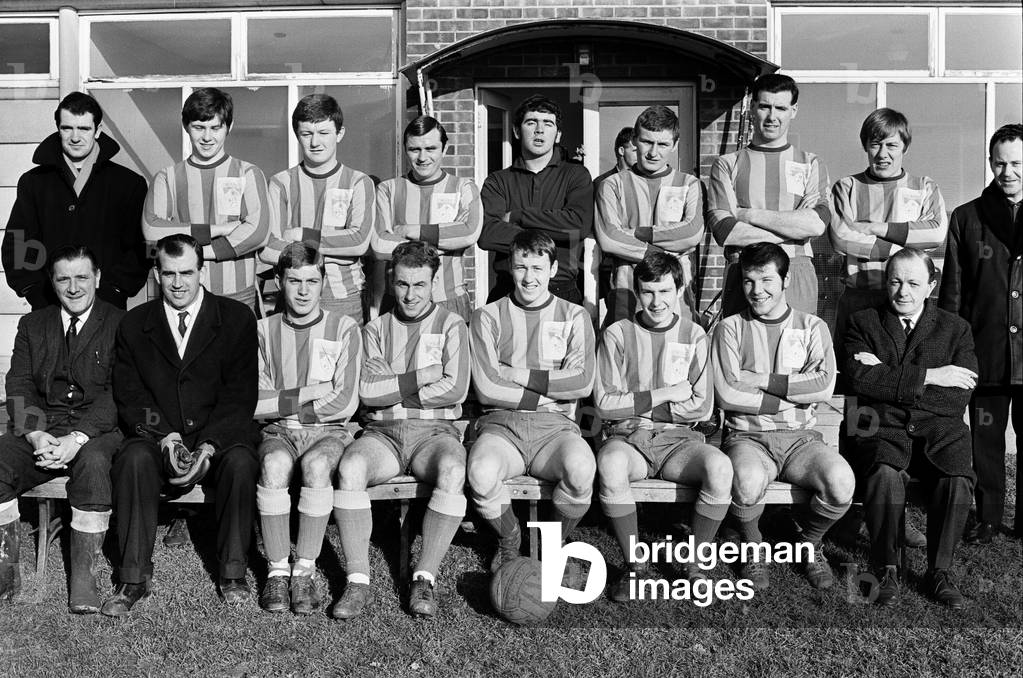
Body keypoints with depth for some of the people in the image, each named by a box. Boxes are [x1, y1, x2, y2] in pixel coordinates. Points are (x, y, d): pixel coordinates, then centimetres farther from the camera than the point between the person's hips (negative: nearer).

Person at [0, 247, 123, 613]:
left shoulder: (119, 324, 4)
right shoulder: (32, 325, 18)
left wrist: (77, 439, -20)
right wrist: (36, 435, -12)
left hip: (96, 429, -3)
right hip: (39, 429, 4)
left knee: (93, 462, -35)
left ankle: (83, 577, -26)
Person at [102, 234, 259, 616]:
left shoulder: (237, 319, 2)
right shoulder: (134, 325, 9)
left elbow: (241, 395, -4)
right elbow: (129, 396, 3)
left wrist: (208, 445, -18)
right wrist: (166, 437, -15)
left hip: (219, 439, -1)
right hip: (156, 438, 2)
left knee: (240, 462, -32)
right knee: (134, 459, -30)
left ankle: (232, 571, -16)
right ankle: (134, 577, -21)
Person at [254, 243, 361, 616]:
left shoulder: (344, 330, 4)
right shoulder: (263, 331, 9)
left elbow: (345, 403, -5)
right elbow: (254, 404, 1)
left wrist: (281, 402, -4)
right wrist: (304, 395, -8)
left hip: (329, 431, -1)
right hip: (278, 431, 1)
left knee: (317, 464, -35)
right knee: (274, 463, -33)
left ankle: (304, 571, -25)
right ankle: (277, 571, -22)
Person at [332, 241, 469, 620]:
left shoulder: (451, 326, 9)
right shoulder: (375, 330, 15)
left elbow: (455, 390, -6)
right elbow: (366, 391, 0)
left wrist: (391, 389, -4)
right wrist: (419, 379, -9)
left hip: (434, 431, -1)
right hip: (383, 433, 2)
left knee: (452, 471, -36)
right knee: (349, 468, -31)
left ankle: (425, 578, -24)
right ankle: (358, 581, -24)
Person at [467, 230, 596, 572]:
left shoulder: (574, 317, 12)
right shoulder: (488, 317, 9)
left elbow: (582, 383, -3)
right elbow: (487, 388, -4)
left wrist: (519, 375, -6)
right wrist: (550, 390, -4)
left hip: (555, 425, 0)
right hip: (501, 423, 0)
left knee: (581, 468, -34)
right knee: (481, 473, -34)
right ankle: (509, 541, 1)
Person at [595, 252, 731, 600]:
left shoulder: (693, 335, 8)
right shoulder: (617, 334, 4)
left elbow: (702, 408, 1)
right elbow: (605, 403, -3)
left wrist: (638, 405, -5)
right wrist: (664, 394, -7)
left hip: (679, 440, 1)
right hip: (628, 438, -1)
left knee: (720, 467, -31)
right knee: (610, 464, -37)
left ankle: (695, 566, -12)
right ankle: (635, 567, -18)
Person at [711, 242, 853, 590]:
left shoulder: (812, 327, 11)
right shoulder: (731, 328, 6)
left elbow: (823, 387, -7)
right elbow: (727, 394, -8)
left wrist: (762, 380, -9)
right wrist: (792, 397, -7)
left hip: (800, 437, 2)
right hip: (747, 436, -2)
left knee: (842, 483, -28)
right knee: (748, 481, -36)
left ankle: (809, 544, 6)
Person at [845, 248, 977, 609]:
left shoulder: (955, 328, 14)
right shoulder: (863, 322, 13)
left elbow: (958, 399, -1)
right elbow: (860, 379, -6)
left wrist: (888, 379, -6)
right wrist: (926, 376, -10)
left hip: (939, 429, 1)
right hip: (883, 428, -1)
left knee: (957, 479, -30)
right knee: (885, 473, -34)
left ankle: (938, 572, -8)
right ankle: (886, 570, -13)